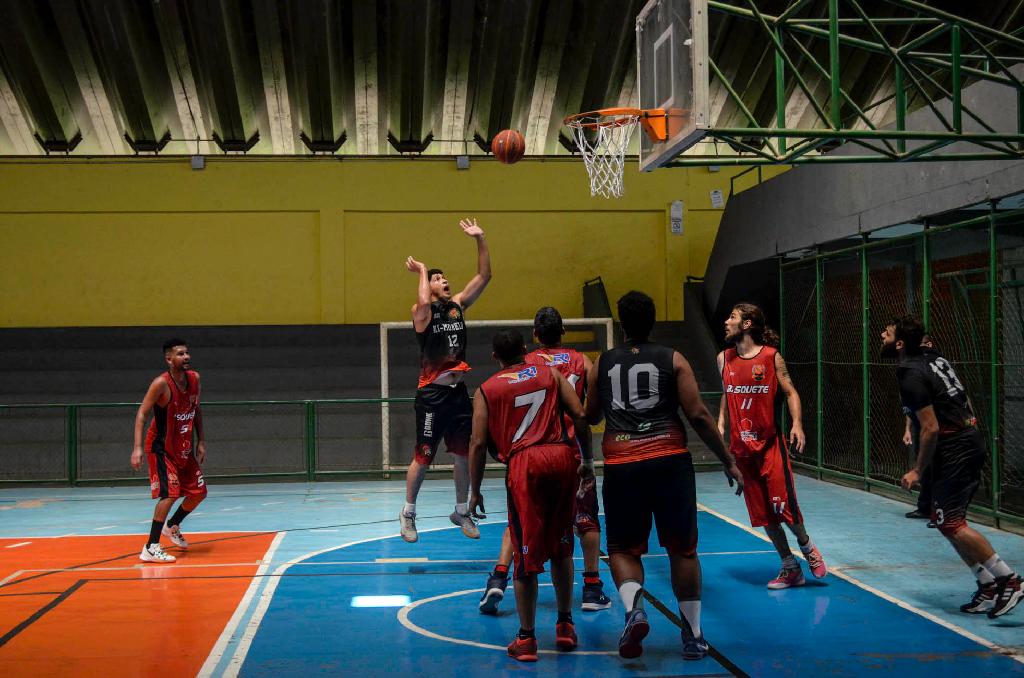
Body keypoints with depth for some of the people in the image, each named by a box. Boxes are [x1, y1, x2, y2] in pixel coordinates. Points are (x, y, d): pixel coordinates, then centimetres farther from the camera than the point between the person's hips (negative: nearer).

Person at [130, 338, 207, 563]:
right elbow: (142, 413, -21)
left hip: (184, 448, 7)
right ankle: (150, 548, -12)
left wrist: (201, 441, 9)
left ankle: (172, 527, 37)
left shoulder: (194, 378, -2)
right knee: (170, 494, -18)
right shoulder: (161, 384, -22)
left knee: (198, 492, 12)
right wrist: (137, 448, -29)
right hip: (161, 448, -7)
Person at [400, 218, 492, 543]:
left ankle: (461, 512, 25)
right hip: (432, 394, -6)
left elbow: (484, 276, 5)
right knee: (422, 458, 2)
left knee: (465, 454, 10)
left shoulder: (458, 305, 10)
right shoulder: (422, 311, -7)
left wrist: (480, 239, -2)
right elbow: (424, 301, -32)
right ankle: (408, 513, 18)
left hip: (458, 391, 6)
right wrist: (422, 271, -15)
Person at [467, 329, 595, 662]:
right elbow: (580, 416, 5)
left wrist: (475, 491, 11)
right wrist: (587, 461, 13)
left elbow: (478, 443, 5)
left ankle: (526, 639, 10)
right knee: (561, 547, 18)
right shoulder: (551, 374, 16)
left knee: (527, 555, 4)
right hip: (563, 458, 2)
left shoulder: (486, 390, 12)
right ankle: (565, 626, 25)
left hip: (524, 463, -2)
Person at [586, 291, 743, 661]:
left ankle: (635, 609, -15)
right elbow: (698, 415, -1)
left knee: (623, 548, 12)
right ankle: (693, 636, 15)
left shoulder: (602, 363, 11)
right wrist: (729, 460, 5)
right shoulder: (673, 360, 5)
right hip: (670, 462, -1)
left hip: (621, 466, 1)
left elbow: (591, 416, 23)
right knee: (682, 549, 11)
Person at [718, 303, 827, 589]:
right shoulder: (724, 358, 7)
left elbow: (790, 392, -3)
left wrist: (797, 423, -16)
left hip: (770, 444, -4)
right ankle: (790, 568, 17)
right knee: (762, 513, 6)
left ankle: (806, 546, 20)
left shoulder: (771, 356, -5)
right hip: (741, 447, 4)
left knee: (783, 506, -9)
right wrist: (721, 424, 5)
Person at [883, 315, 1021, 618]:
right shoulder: (934, 359, 12)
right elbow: (965, 399, 19)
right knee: (947, 520, 13)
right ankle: (987, 587, 15)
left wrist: (918, 471, -11)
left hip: (952, 450, -10)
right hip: (970, 441, 10)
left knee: (950, 522, -9)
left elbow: (931, 428, -19)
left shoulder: (911, 375, -16)